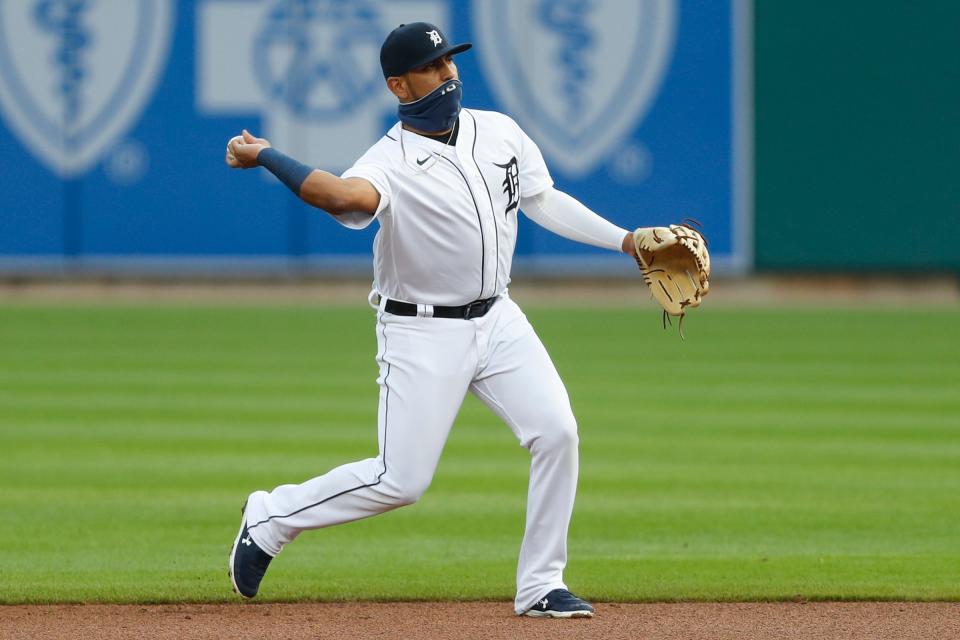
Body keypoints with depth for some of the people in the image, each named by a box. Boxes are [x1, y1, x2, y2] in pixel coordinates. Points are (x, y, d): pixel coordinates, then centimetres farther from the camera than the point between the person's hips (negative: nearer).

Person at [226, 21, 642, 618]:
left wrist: (625, 239, 5)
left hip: (498, 321, 6)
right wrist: (264, 157, -48)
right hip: (422, 334, -6)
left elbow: (545, 202, 11)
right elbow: (348, 195, -41)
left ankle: (541, 586, 1)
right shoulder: (391, 161, -19)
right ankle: (271, 517, 15)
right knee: (401, 480, -7)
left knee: (557, 433, -10)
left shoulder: (499, 132, 1)